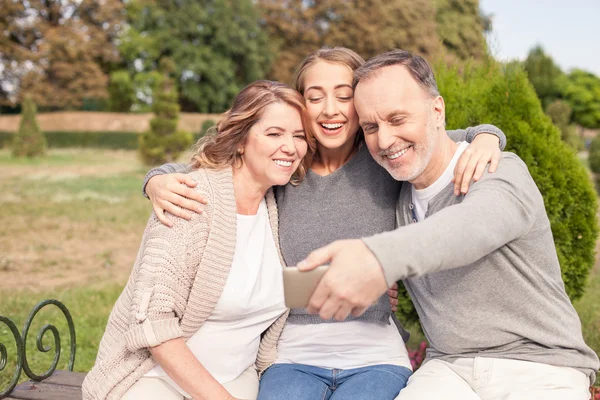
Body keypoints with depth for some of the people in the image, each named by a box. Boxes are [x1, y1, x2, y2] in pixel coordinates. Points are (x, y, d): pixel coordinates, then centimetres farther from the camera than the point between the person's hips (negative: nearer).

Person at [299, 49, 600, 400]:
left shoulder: (502, 173, -12)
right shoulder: (399, 197, 7)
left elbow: (475, 224, -35)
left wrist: (381, 256, -56)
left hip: (540, 369, -3)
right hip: (448, 367, 3)